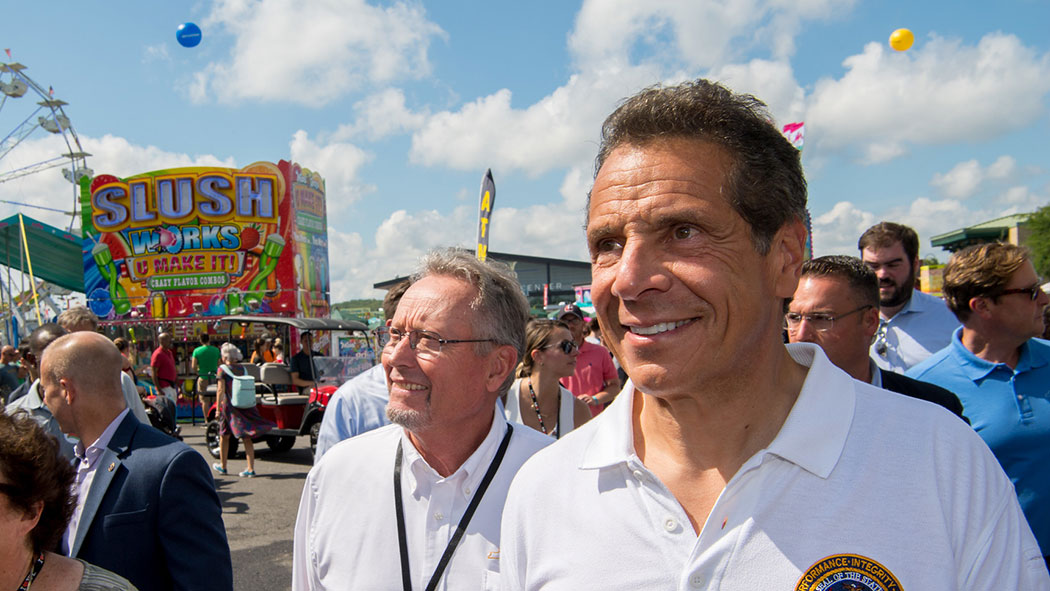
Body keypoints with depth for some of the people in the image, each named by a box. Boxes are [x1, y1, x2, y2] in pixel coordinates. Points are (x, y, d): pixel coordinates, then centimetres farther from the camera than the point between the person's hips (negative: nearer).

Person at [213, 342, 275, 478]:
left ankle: (222, 467, 28)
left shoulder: (222, 369, -5)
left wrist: (218, 409, -8)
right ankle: (251, 469, -1)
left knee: (224, 436, 16)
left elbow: (221, 390, -11)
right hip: (245, 406, 3)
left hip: (228, 406, -3)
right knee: (246, 439, 4)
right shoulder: (243, 369, 7)